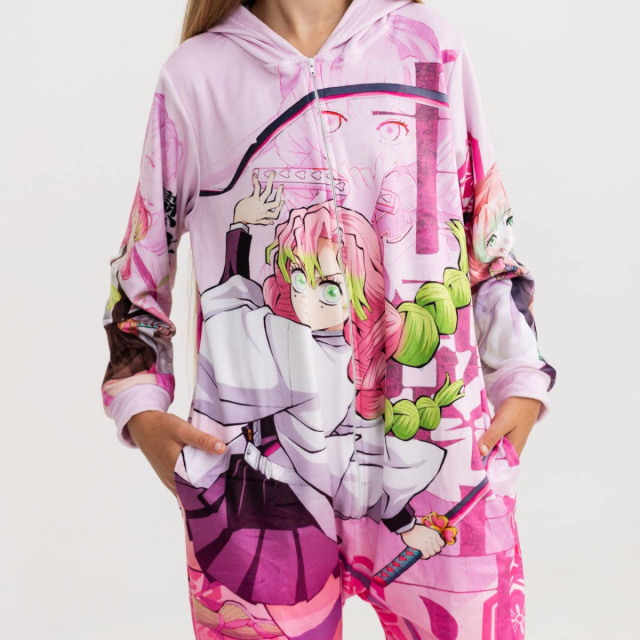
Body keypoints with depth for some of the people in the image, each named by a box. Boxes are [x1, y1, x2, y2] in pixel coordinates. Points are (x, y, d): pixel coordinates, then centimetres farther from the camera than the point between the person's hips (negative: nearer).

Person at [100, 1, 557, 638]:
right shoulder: (194, 72, 4)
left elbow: (491, 241, 13)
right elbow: (139, 268, 12)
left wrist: (521, 385, 6)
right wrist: (139, 411, 0)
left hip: (440, 465, 1)